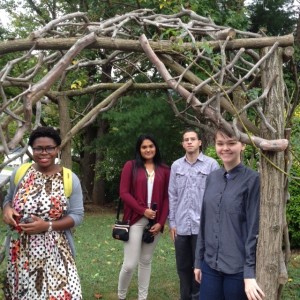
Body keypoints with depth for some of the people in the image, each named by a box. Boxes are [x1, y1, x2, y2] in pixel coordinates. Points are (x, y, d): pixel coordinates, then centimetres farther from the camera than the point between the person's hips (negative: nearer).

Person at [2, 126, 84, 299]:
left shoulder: (70, 179, -5)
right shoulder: (20, 173, 1)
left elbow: (77, 215, -4)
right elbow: (9, 198, 16)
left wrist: (48, 226, -17)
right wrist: (7, 209, -8)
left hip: (55, 252, -2)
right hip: (21, 251, 2)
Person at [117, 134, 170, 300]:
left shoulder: (164, 170, 7)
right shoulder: (131, 166, 0)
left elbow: (167, 197, 5)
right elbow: (124, 193, -5)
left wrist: (161, 222, -4)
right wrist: (143, 210, -13)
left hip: (155, 222, 3)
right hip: (135, 220, -3)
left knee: (146, 261, 12)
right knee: (130, 264, -4)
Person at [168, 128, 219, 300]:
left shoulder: (211, 164, -3)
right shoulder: (176, 166, 7)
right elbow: (172, 195, 9)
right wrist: (172, 222, 7)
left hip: (203, 225, -3)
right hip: (181, 225, 3)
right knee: (183, 266, 13)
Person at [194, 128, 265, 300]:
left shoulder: (252, 180, -9)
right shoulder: (212, 178, 6)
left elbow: (254, 229, -11)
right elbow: (204, 222, 10)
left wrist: (250, 273, -13)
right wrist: (199, 260, 11)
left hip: (238, 268, -4)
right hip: (210, 265, 5)